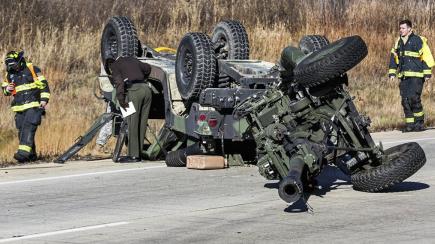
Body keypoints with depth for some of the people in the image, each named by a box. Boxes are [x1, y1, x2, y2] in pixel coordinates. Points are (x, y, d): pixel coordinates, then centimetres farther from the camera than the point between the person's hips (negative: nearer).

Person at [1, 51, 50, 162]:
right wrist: (7, 89, 0)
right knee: (21, 131, 4)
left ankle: (24, 152, -29)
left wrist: (44, 99, -10)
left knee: (28, 128, -20)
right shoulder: (9, 74, 12)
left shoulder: (32, 69, -3)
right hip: (19, 108, 6)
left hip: (33, 106, -6)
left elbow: (44, 85, -2)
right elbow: (4, 88, 24)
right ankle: (31, 155, 13)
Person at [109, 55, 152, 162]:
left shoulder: (114, 65, 11)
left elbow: (119, 81, -6)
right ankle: (138, 153, 11)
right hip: (146, 88, 6)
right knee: (142, 124, 9)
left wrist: (121, 99, -10)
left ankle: (134, 155, -7)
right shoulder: (132, 59, 30)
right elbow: (147, 68, 42)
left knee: (132, 124, -4)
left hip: (134, 89, -6)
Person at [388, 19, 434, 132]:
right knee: (405, 100, 3)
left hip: (416, 76, -6)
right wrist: (392, 72, 14)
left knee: (413, 98, -14)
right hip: (404, 77, 6)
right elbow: (394, 57, 22)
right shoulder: (398, 42, 15)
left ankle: (419, 123, -3)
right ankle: (410, 124, 9)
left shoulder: (418, 40, -4)